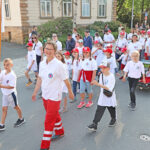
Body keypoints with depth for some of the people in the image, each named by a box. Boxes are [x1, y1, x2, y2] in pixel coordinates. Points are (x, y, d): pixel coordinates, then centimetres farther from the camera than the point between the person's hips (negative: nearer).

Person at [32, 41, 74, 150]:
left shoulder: (58, 65, -18)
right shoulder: (42, 64, 2)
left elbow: (66, 80, -10)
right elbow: (40, 79, 12)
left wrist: (70, 92, -2)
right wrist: (35, 92, 14)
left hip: (54, 96, -6)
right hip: (45, 95, 6)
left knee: (49, 121, -1)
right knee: (54, 116, 24)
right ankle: (60, 132, 48)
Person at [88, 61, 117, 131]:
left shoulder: (111, 76, -20)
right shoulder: (101, 75, 0)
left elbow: (108, 88, -31)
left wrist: (98, 84, -39)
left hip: (110, 98, -4)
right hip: (102, 97, 4)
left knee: (112, 110, 17)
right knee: (99, 110, -4)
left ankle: (113, 120, 44)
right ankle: (94, 124, -6)